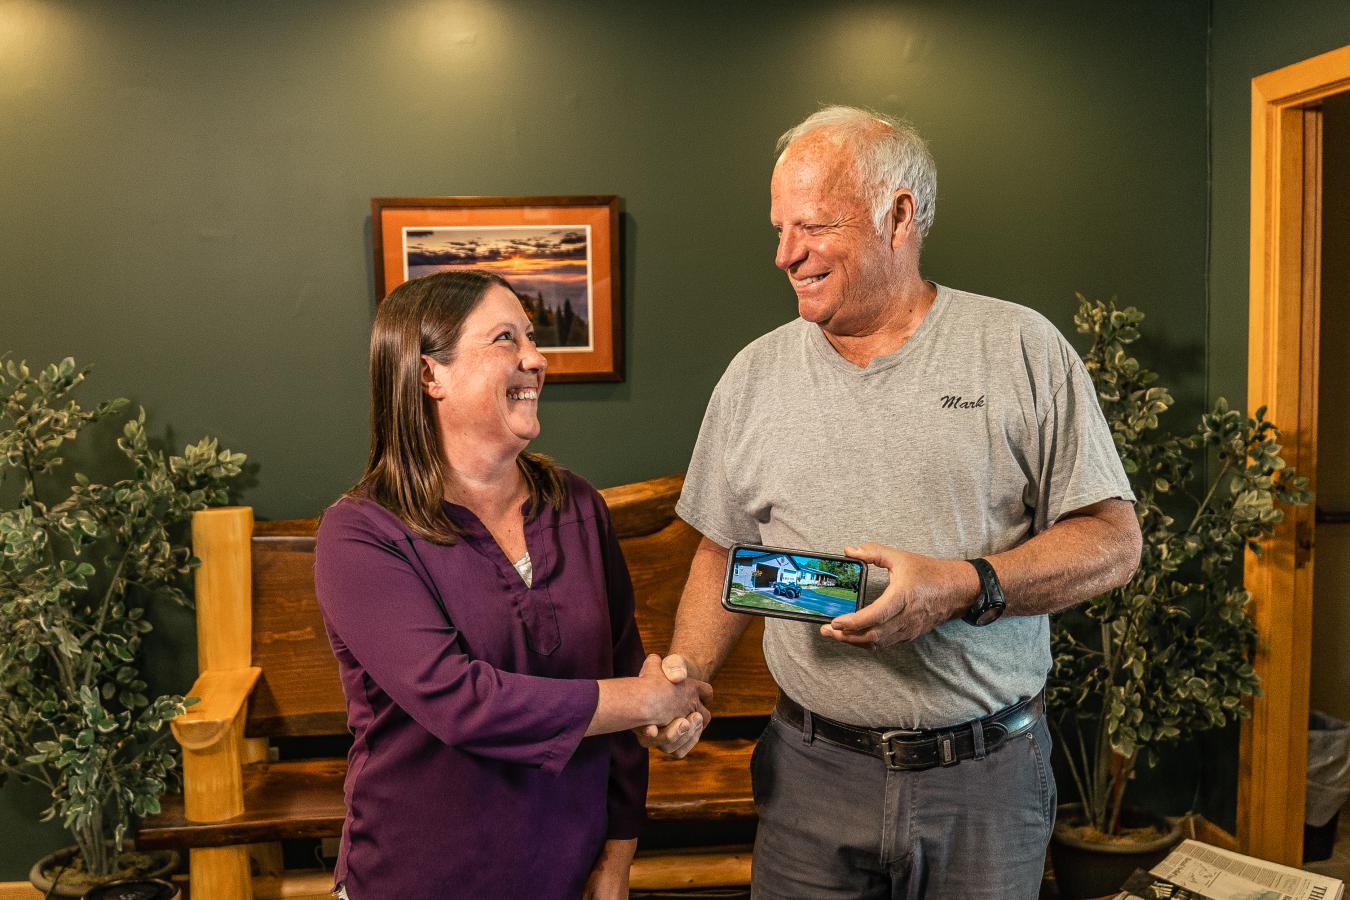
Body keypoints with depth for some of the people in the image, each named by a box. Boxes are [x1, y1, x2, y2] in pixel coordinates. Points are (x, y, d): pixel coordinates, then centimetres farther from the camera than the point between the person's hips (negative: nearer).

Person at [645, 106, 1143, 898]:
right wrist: (686, 679, -5)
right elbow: (725, 554, 11)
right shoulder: (756, 375, 4)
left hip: (988, 777, -1)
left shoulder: (1023, 350, -5)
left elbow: (1113, 541, -5)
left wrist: (963, 588, -20)